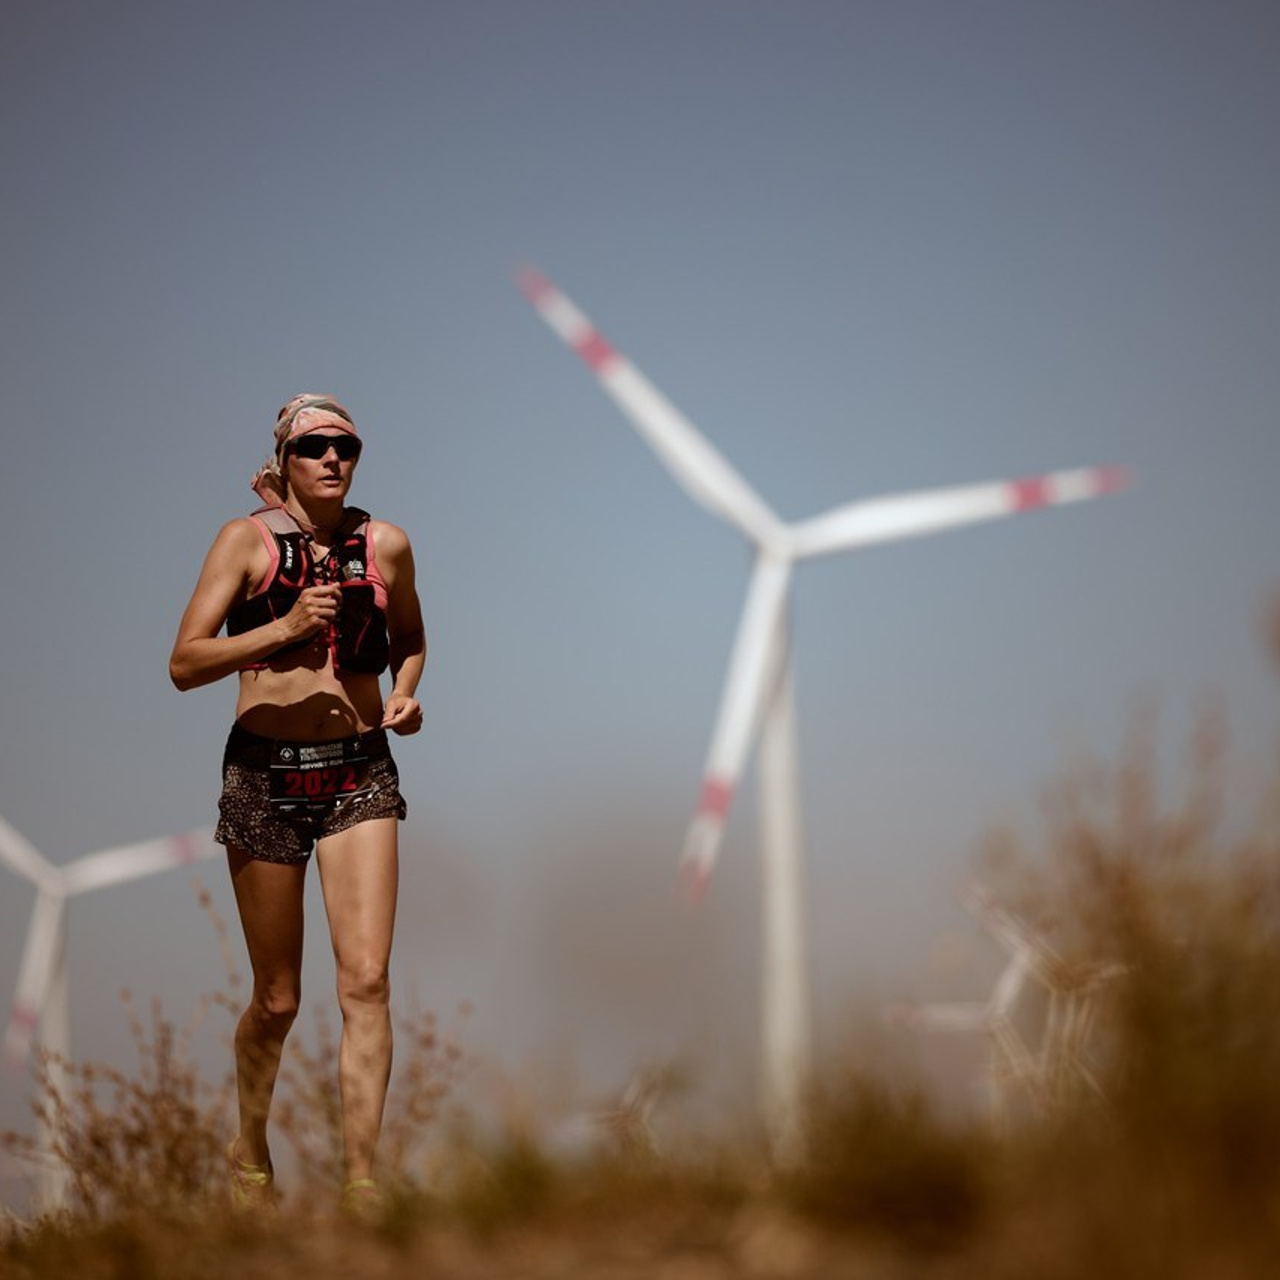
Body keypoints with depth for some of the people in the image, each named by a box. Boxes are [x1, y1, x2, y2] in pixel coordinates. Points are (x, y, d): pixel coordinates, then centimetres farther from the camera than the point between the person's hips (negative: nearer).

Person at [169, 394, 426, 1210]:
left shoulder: (386, 545, 3)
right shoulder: (247, 540, -4)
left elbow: (410, 640, 22)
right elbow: (184, 664, -10)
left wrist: (406, 694, 1)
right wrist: (282, 628, -22)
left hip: (360, 773, 2)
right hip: (265, 774, -2)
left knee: (368, 982, -13)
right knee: (278, 1000, 8)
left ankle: (362, 1182, -10)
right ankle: (250, 1152, 34)